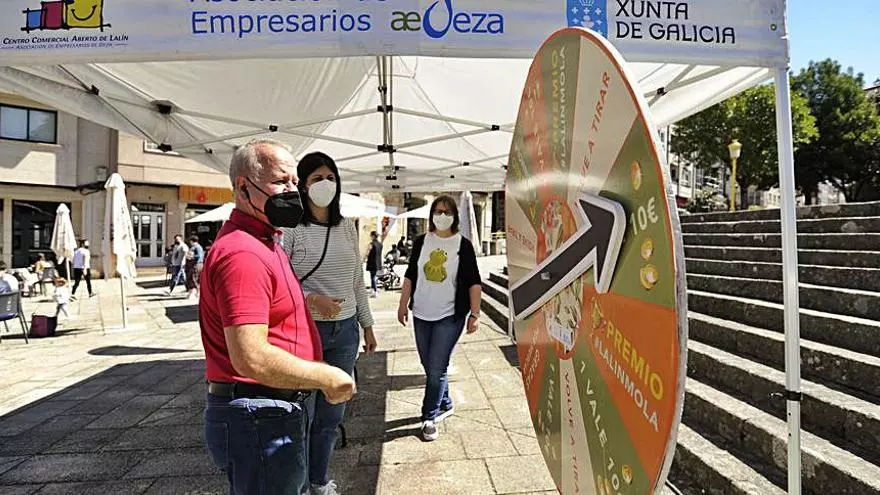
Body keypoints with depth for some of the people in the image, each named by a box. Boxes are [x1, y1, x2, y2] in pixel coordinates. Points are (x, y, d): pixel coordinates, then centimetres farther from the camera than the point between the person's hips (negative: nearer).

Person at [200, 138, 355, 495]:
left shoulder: (266, 243, 13)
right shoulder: (243, 253, -22)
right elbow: (251, 358, -29)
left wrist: (306, 305, 10)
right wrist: (328, 377, -19)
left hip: (277, 411, 10)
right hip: (257, 421, -10)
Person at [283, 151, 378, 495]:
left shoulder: (347, 227, 8)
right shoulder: (291, 228, -7)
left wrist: (367, 325, 14)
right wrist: (312, 300, -21)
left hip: (345, 330, 5)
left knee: (331, 414, 16)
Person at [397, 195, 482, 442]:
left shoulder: (463, 245, -4)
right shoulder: (421, 242, 4)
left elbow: (473, 282, -3)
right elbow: (410, 275, 10)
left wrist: (475, 313, -7)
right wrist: (403, 304, 6)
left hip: (450, 315, -4)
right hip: (422, 314, 4)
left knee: (436, 369, -4)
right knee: (430, 367, 15)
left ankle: (429, 417, 12)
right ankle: (445, 405, 36)